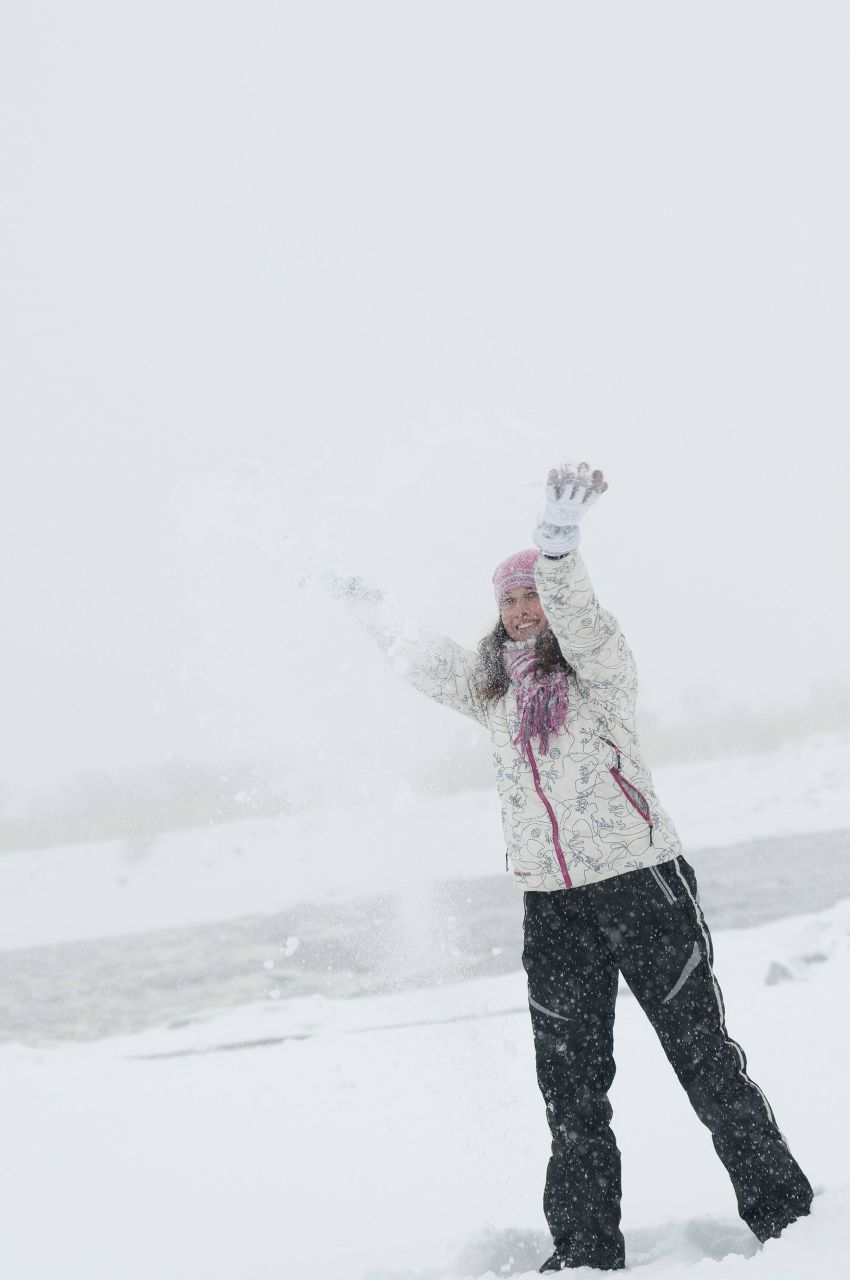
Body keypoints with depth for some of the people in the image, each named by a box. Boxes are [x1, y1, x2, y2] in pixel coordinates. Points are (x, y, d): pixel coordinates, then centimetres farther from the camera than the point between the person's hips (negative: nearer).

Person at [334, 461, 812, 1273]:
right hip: (551, 903, 5)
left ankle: (782, 1212, 9)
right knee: (569, 1083, 5)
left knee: (704, 1055, -2)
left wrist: (557, 542, -44)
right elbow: (418, 658, 25)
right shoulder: (490, 687, 10)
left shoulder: (599, 667, -6)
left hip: (641, 882, -5)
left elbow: (572, 612, -27)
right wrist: (360, 600, 34)